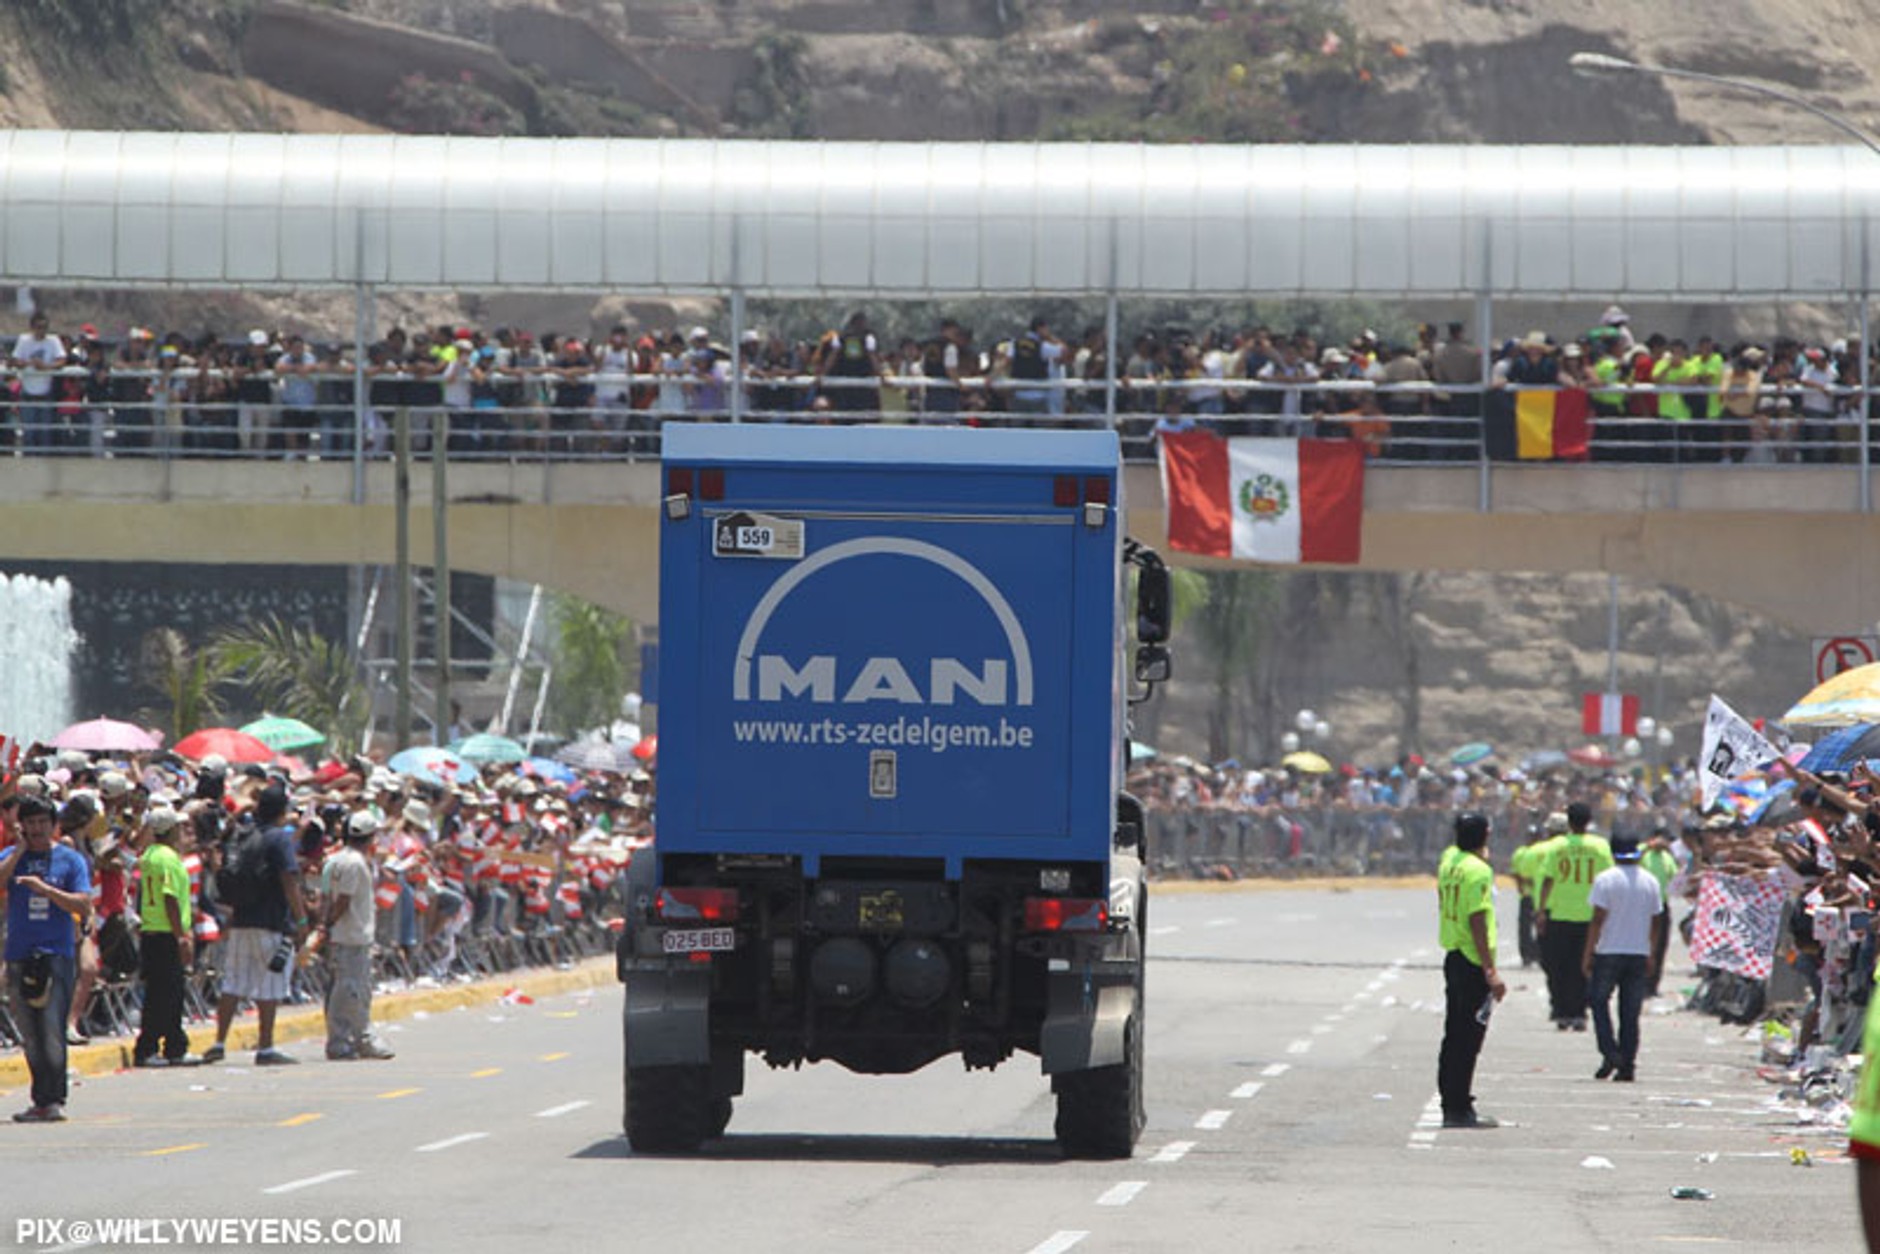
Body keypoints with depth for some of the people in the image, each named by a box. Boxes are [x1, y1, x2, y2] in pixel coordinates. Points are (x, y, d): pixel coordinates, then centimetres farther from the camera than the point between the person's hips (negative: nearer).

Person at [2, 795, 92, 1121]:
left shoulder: (70, 860, 5)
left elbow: (84, 907, -4)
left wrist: (45, 889, -14)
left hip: (57, 953, -3)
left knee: (52, 1030, -12)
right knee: (29, 1035, 5)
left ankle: (52, 1099, -12)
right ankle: (43, 1101, 12)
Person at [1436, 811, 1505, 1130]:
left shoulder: (1449, 861, 9)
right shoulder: (1478, 870, -15)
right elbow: (1477, 922, -20)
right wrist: (1490, 971, -21)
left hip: (1452, 958, 9)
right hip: (1473, 964, -9)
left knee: (1454, 1038, 13)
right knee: (1468, 1039, -5)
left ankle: (1451, 1106, 18)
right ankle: (1460, 1108, -4)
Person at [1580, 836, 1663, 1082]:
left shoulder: (1606, 880, -8)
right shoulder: (1650, 882, 5)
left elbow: (1598, 920, -10)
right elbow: (1654, 922, 9)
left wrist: (1587, 954, -5)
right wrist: (1650, 957, 18)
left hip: (1609, 952, -4)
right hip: (1639, 952, 4)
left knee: (1599, 1001, 9)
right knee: (1631, 1012, 6)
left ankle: (1610, 1053, -7)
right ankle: (1627, 1065, 5)